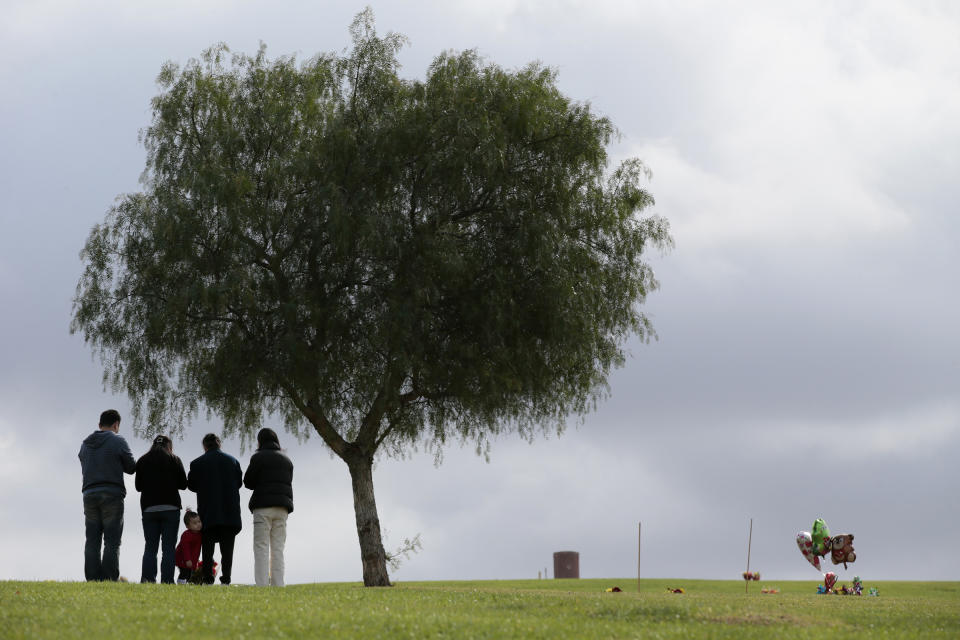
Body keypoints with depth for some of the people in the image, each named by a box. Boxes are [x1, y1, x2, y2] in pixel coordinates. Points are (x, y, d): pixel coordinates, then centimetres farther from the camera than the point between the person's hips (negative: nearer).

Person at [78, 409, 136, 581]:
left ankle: (92, 580, -2)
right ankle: (110, 579, -12)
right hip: (112, 495, -5)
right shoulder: (117, 441, -3)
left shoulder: (85, 444, 14)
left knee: (92, 541, 4)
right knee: (111, 542, -5)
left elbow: (86, 468, 18)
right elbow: (131, 467, 2)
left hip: (89, 494, 5)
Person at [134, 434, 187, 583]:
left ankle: (147, 579, -7)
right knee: (169, 547, -1)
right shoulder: (174, 460, 1)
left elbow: (138, 486, 9)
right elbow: (183, 484, 2)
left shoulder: (142, 461, 7)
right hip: (170, 508, -2)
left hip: (148, 508, 2)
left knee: (150, 547, 4)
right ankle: (167, 580, -9)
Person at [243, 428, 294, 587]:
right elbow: (288, 483, 16)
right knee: (278, 548, 5)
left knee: (261, 548, -6)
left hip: (263, 507, -5)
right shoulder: (287, 460, 16)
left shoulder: (258, 458, -2)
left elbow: (248, 482, 0)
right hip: (282, 508, 5)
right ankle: (278, 585, -1)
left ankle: (262, 585, -15)